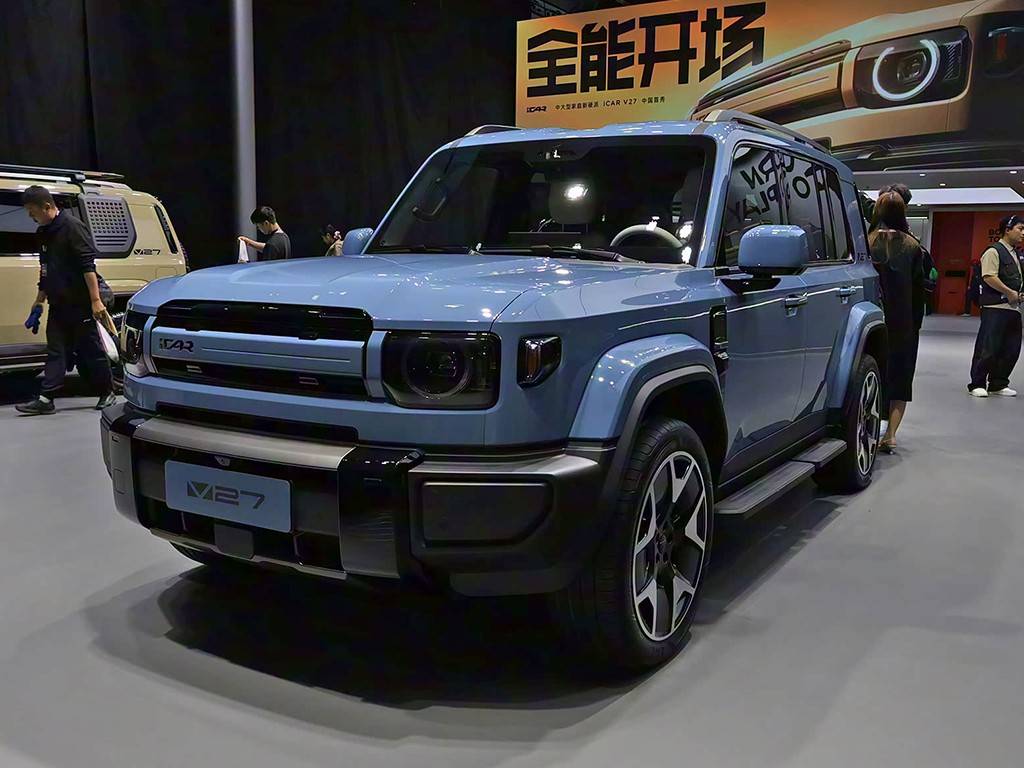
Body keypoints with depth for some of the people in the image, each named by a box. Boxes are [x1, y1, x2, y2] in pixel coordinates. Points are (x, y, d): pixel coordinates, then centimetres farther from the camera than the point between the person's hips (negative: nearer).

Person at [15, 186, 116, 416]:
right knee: (56, 352, 5)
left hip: (80, 304, -8)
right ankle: (46, 399, 4)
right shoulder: (45, 233, 14)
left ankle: (107, 393, 14)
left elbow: (88, 265, -18)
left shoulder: (71, 226, -12)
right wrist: (39, 300, 26)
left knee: (90, 350, 2)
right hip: (58, 305, 8)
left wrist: (96, 300, -23)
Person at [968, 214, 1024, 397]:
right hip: (995, 308, -9)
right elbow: (989, 277, -19)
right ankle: (977, 384, 4)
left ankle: (998, 384, 19)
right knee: (988, 347, -5)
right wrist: (1009, 292, -17)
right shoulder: (993, 251, -8)